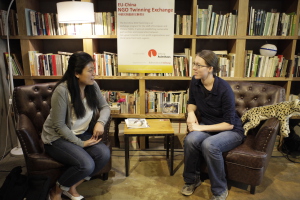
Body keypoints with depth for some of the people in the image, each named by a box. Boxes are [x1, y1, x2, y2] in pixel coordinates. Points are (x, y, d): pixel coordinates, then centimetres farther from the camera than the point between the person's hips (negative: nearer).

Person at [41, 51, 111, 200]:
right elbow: (59, 125, -20)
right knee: (87, 165, -28)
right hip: (57, 138, -6)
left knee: (104, 154, -20)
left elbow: (105, 107, 5)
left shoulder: (92, 86, -6)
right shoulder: (62, 90, -24)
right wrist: (81, 143, -19)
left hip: (81, 134, 6)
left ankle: (72, 187, 4)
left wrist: (100, 122, -16)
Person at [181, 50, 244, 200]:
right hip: (207, 127, 4)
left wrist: (202, 128, -25)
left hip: (230, 131, -4)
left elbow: (229, 124, -20)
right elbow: (192, 102, 12)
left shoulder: (224, 89, -24)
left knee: (209, 145, -35)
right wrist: (191, 112, -11)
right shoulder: (195, 82, -8)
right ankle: (192, 180, -1)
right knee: (190, 140, -28)